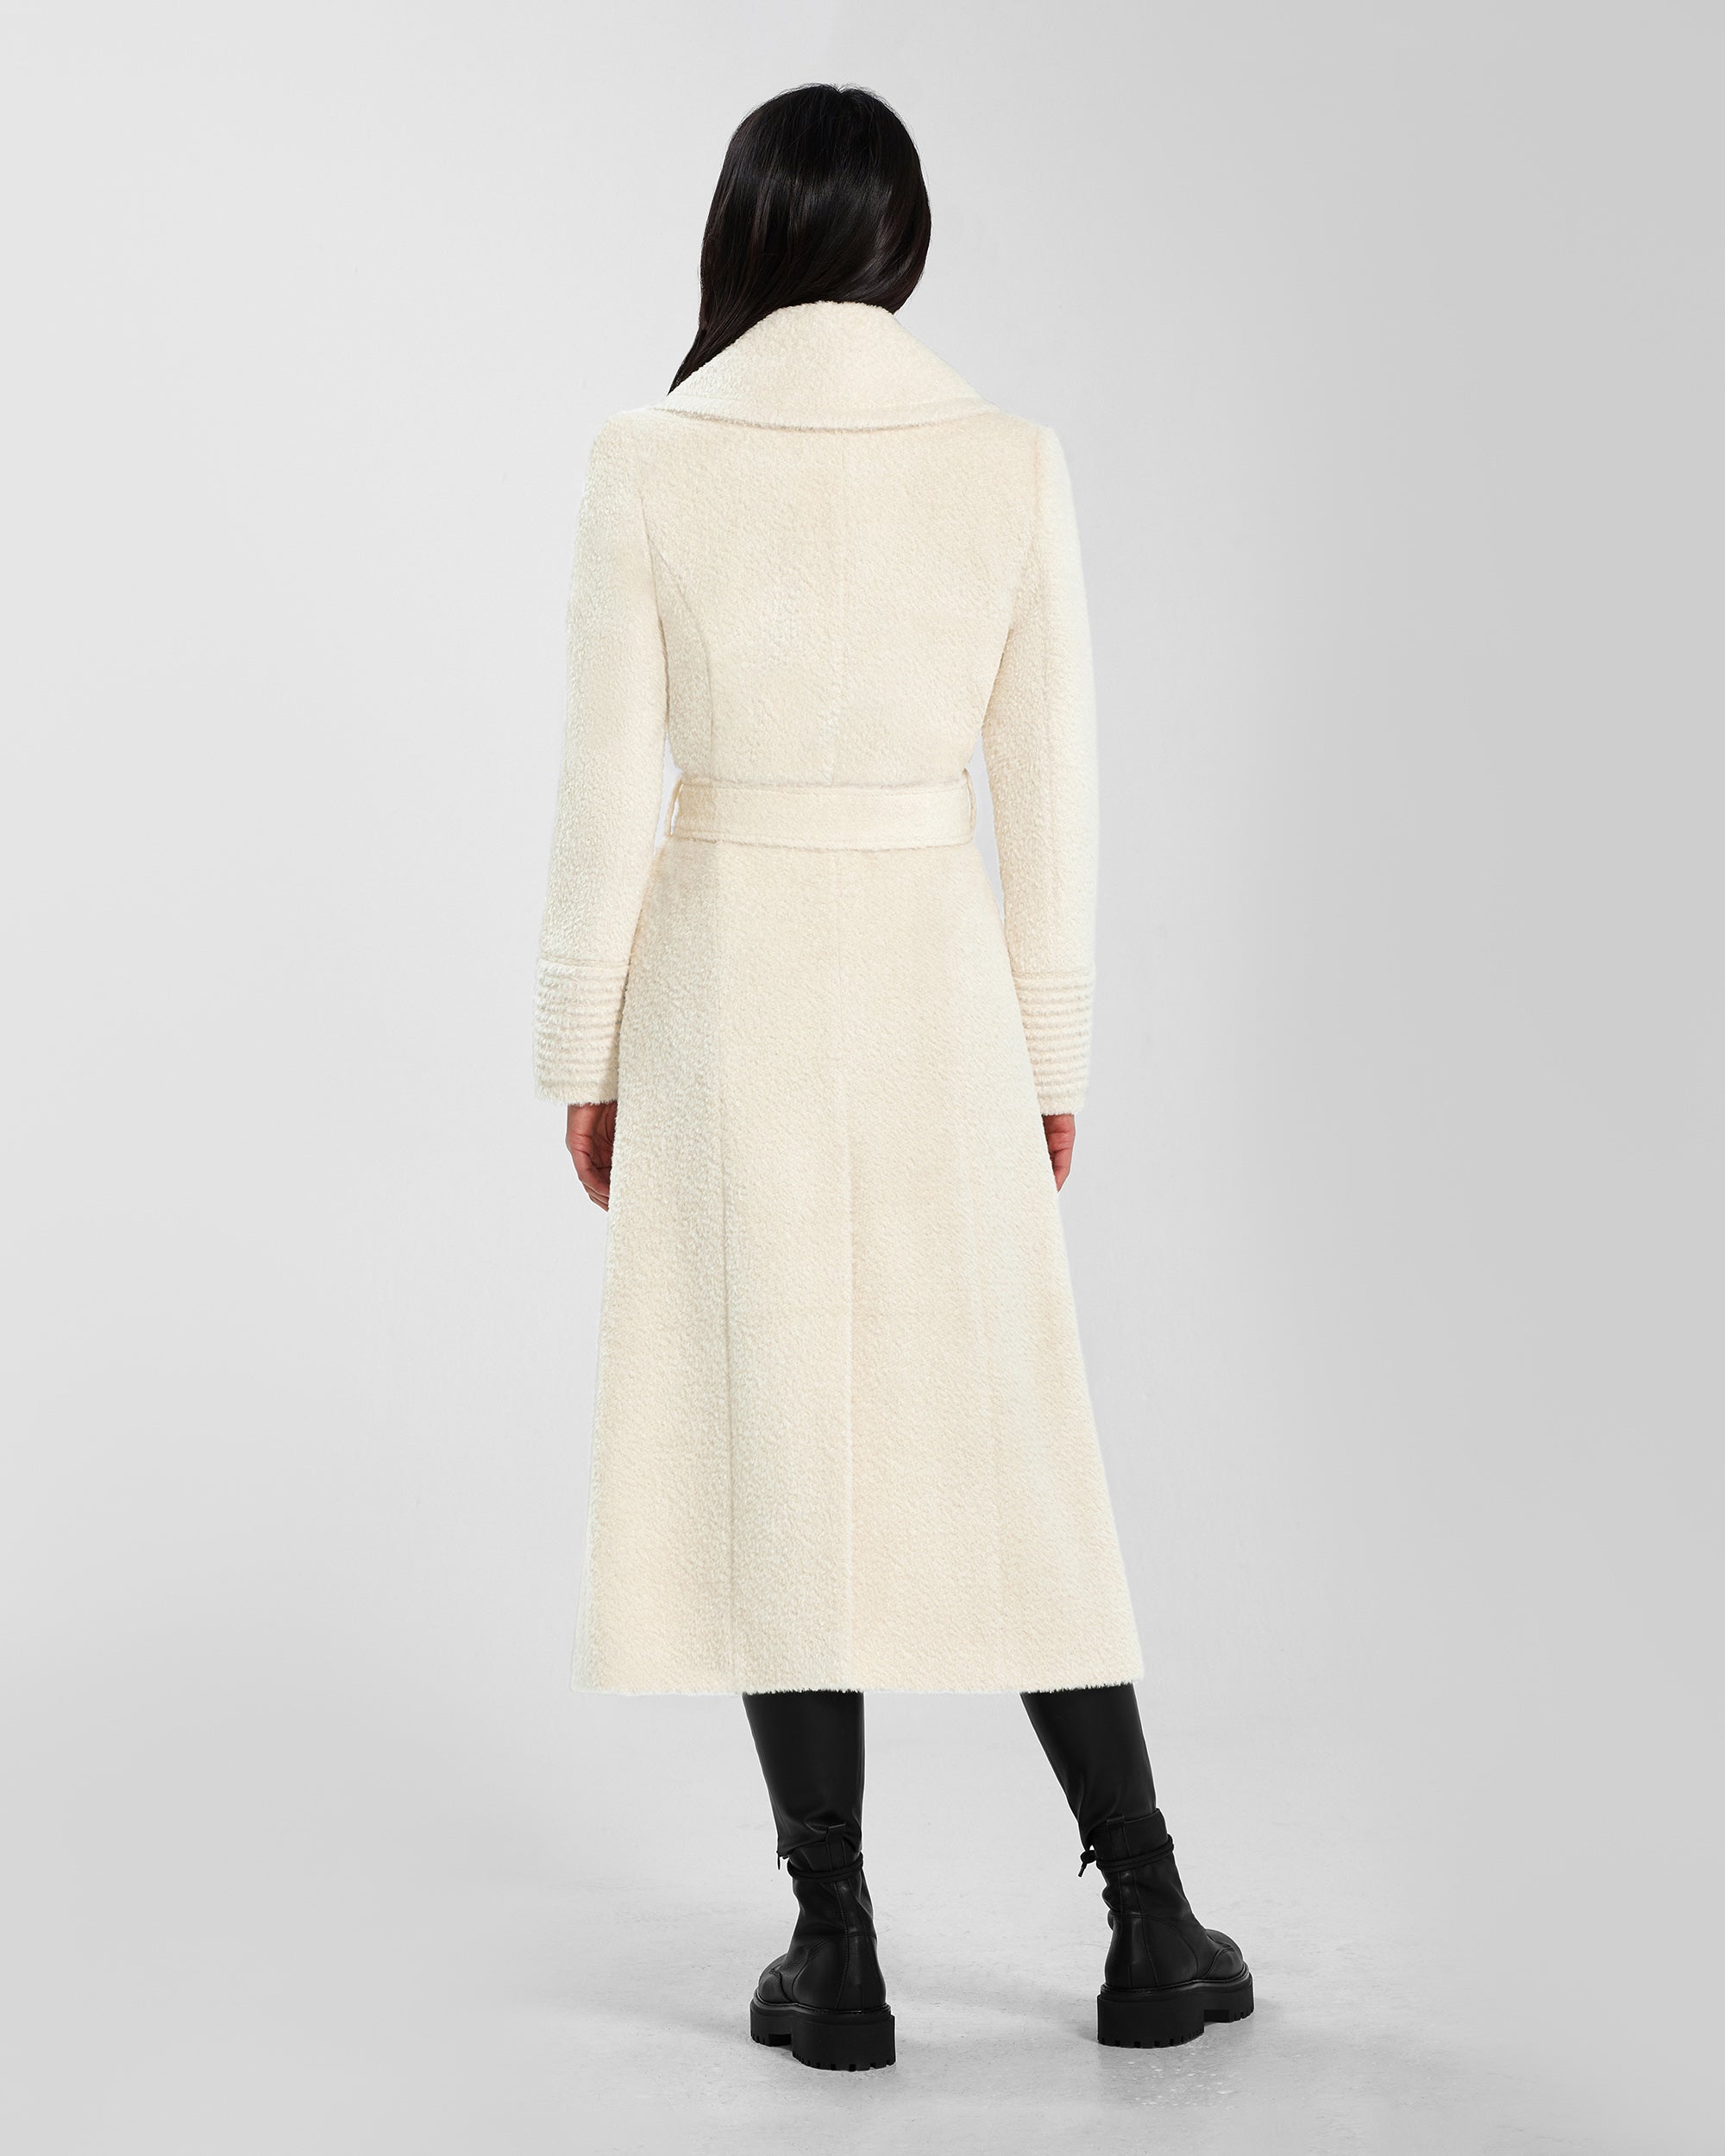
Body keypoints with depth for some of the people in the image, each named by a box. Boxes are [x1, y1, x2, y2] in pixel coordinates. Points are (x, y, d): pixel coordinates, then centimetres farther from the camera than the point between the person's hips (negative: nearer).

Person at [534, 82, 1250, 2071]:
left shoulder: (648, 464, -7)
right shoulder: (1011, 461, -2)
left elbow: (606, 793, -6)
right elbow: (1049, 795, 0)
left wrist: (585, 1057, 4)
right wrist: (1053, 1059, 9)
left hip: (725, 983, -1)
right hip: (936, 986, 2)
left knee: (770, 1452, 6)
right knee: (999, 1445, 11)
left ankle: (838, 1961, 14)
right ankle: (1152, 1930, 18)